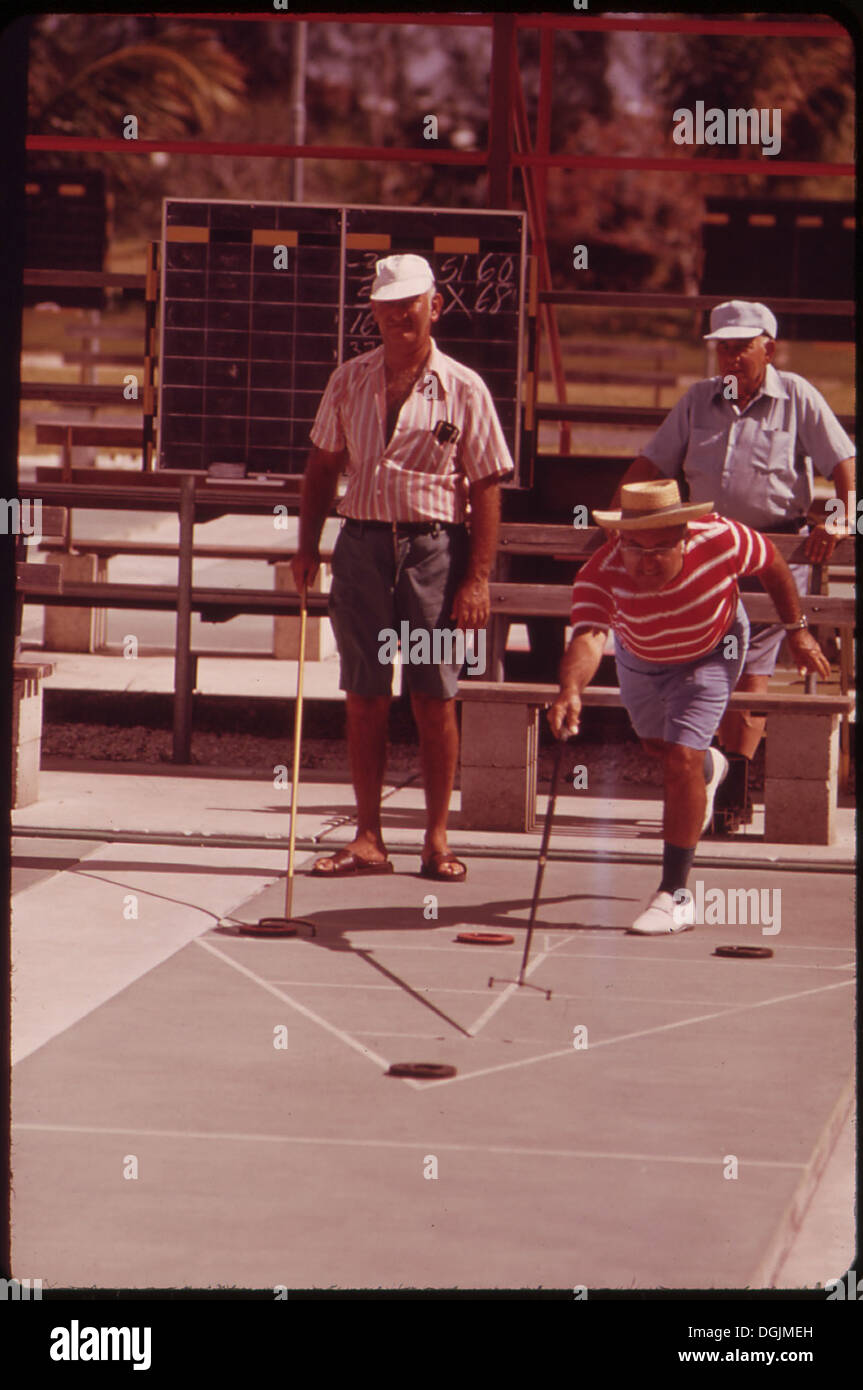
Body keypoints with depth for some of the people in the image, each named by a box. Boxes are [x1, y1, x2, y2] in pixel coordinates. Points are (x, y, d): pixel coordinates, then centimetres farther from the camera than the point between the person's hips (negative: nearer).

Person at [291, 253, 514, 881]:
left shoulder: (463, 389, -1)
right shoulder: (349, 381, 9)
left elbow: (486, 486, -2)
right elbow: (323, 464, 17)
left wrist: (478, 578, -8)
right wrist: (308, 545, 8)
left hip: (435, 547, -3)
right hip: (362, 545, 3)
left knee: (435, 699, -1)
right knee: (365, 698, 4)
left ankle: (437, 839, 8)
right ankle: (368, 838, 10)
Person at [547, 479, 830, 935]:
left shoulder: (719, 539, -36)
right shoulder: (599, 576, -39)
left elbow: (771, 561, -14)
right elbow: (588, 637, -56)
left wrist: (796, 630, -6)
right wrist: (570, 690, -76)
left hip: (711, 653, -3)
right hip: (639, 658, 3)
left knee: (680, 761, -18)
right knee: (657, 744, 28)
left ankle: (673, 896, -11)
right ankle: (709, 768, 65)